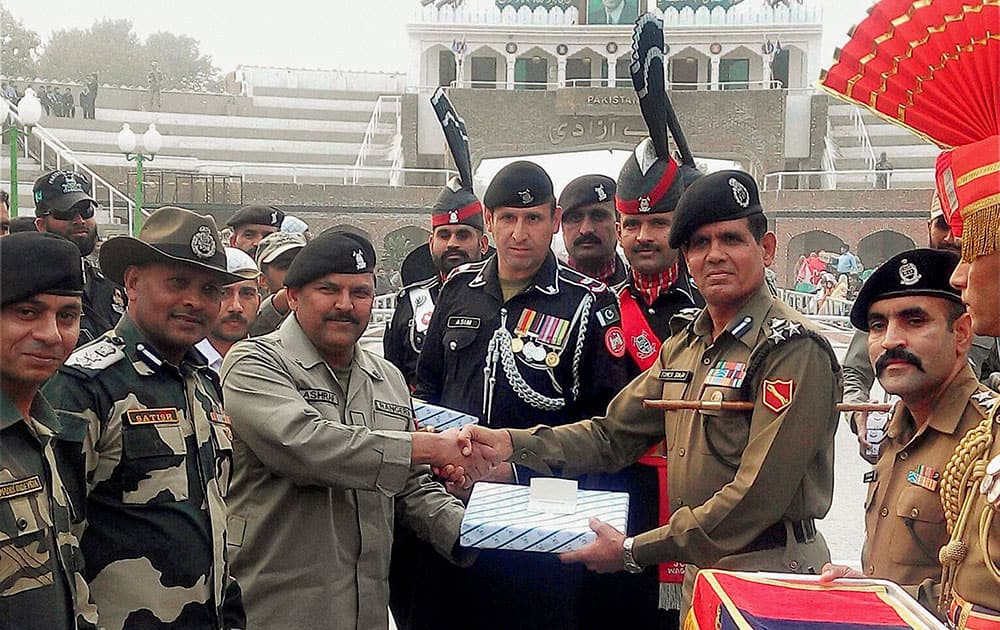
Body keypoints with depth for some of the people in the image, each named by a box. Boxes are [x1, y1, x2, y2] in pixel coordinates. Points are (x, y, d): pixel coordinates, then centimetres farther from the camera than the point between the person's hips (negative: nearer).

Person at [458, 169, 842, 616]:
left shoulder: (793, 350, -17)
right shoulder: (684, 345, 10)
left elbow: (757, 497, -23)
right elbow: (614, 433, 8)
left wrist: (635, 551, -20)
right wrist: (513, 444, -7)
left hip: (770, 573, -7)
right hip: (701, 571, 8)